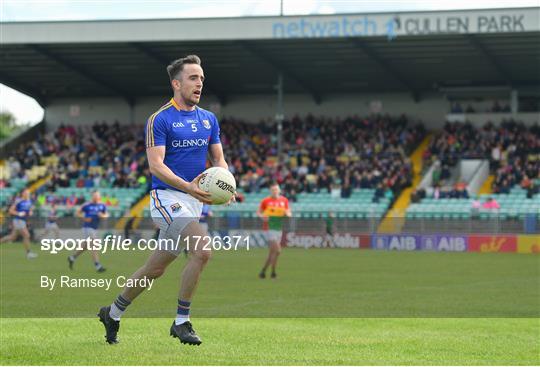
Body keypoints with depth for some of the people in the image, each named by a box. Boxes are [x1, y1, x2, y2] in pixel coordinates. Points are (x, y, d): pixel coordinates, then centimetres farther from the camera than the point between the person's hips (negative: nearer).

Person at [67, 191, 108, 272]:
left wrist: (103, 216, -9)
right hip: (87, 228, -7)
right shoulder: (87, 205, -10)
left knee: (86, 246, 16)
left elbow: (106, 215, 14)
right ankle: (98, 266, -16)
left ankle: (72, 257, 33)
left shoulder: (102, 206, 5)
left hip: (95, 229, 7)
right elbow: (77, 213, -2)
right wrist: (84, 218, -17)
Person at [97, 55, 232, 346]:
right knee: (202, 252, -22)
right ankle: (181, 322, -12)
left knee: (156, 268, 8)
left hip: (194, 201, 7)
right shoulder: (160, 119, -8)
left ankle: (113, 313, 24)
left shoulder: (209, 119, 12)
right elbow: (155, 164, -16)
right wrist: (187, 186, -31)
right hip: (167, 197, -7)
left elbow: (218, 159, 14)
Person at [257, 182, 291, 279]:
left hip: (279, 229, 5)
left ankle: (263, 271, 23)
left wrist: (287, 213, -11)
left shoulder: (284, 200, 6)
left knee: (272, 252, 9)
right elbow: (258, 212, 4)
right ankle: (273, 271, -4)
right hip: (269, 228, -5)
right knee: (277, 250, -16)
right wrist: (262, 216, -18)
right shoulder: (265, 201, -5)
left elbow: (289, 213, 13)